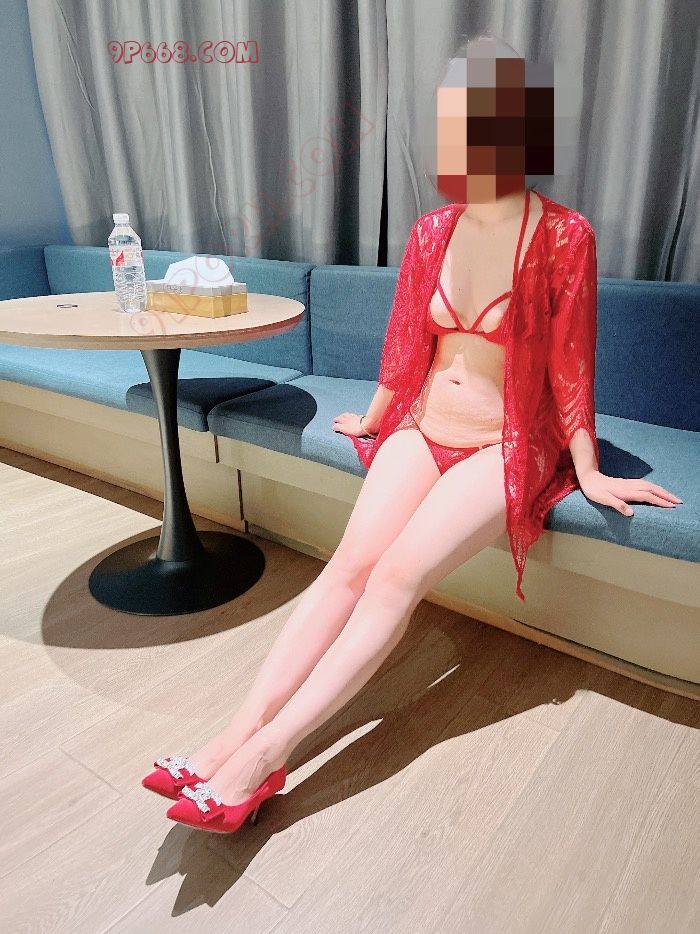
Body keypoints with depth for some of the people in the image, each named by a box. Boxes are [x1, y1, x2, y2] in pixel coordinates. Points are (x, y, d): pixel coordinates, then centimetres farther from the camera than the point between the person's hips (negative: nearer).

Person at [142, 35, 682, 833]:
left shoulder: (563, 236, -7)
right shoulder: (432, 231, 6)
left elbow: (569, 365, -3)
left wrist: (588, 472, -1)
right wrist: (370, 420, 21)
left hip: (506, 447, -4)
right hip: (422, 430, 4)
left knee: (397, 576, -23)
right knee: (348, 565, -18)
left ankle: (267, 753, -22)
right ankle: (242, 729, -20)